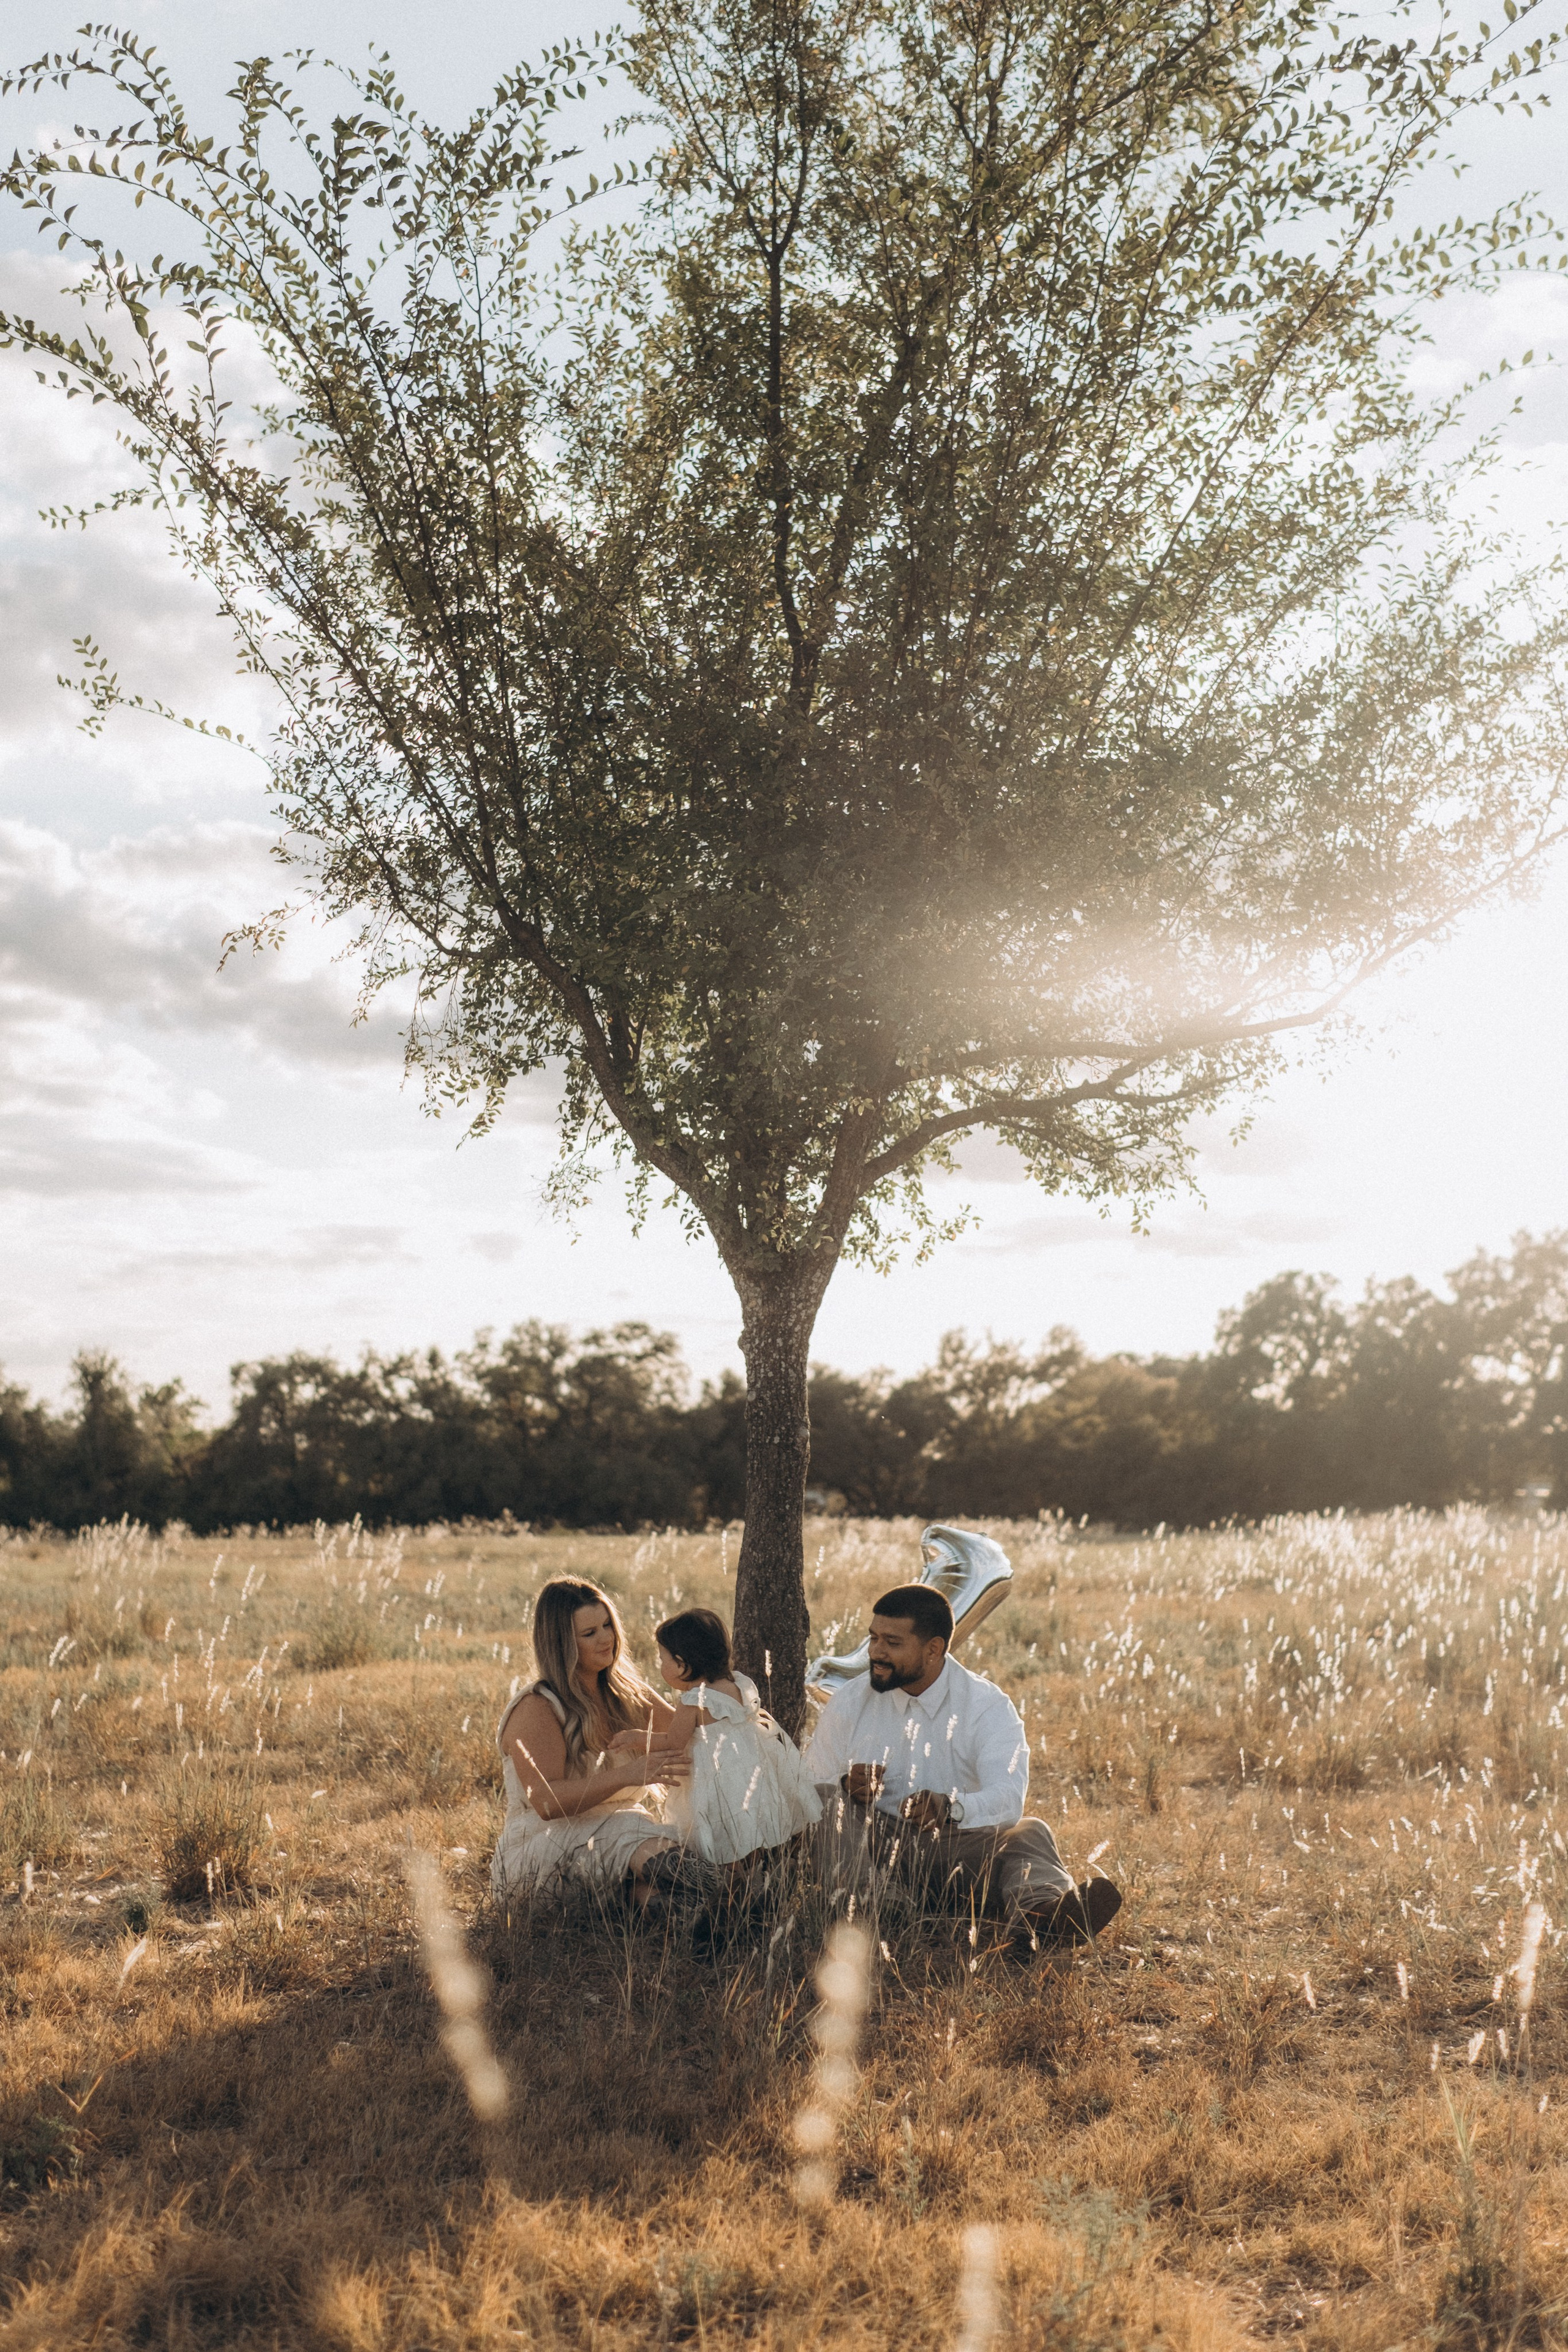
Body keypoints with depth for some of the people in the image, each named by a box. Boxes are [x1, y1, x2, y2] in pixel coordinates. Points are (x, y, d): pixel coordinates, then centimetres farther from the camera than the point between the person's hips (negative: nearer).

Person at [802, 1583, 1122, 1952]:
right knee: (832, 1799, -26)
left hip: (958, 1847, -1)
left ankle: (1039, 1913, -62)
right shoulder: (849, 1703, 5)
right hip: (868, 1848, 1)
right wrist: (846, 1787, -21)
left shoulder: (988, 1707, -2)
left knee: (1029, 1834, -28)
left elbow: (1009, 1798, -18)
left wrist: (951, 1808, -39)